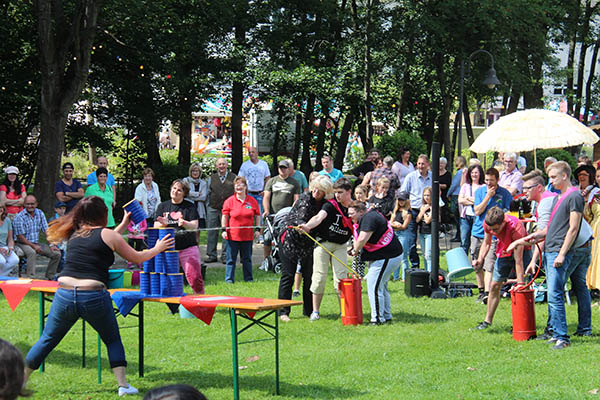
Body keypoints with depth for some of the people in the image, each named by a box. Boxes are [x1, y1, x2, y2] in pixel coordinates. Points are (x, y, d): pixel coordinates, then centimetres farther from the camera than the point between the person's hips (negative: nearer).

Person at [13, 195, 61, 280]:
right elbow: (20, 237, -15)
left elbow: (46, 230, 5)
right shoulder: (19, 217, -12)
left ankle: (49, 277, 2)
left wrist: (51, 245, -7)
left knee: (56, 253, -9)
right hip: (23, 243, -6)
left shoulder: (40, 213, 6)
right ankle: (30, 278, -39)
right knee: (32, 252, -38)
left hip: (36, 243, 6)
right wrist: (34, 246, -22)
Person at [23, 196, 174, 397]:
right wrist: (157, 249, 27)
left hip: (64, 295, 4)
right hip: (93, 296, -4)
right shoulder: (107, 234, 1)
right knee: (113, 340, 16)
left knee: (47, 340, 15)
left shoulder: (75, 234, 16)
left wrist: (123, 224, 42)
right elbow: (137, 258, 10)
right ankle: (123, 384, 9)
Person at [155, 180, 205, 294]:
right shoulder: (162, 206, 11)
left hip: (188, 247, -2)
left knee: (194, 277, -12)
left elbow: (194, 226, -5)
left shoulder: (190, 206, 4)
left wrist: (184, 223, -27)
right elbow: (156, 227, 5)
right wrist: (163, 224, -18)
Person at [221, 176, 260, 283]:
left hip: (247, 236, 2)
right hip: (232, 235, -2)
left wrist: (257, 229, 4)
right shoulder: (229, 201, -2)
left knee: (247, 258, 12)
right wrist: (224, 230, -6)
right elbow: (225, 216, 1)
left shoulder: (252, 201, 3)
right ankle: (229, 278, 9)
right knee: (231, 259, 3)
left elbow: (257, 216, 10)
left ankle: (248, 278, 21)